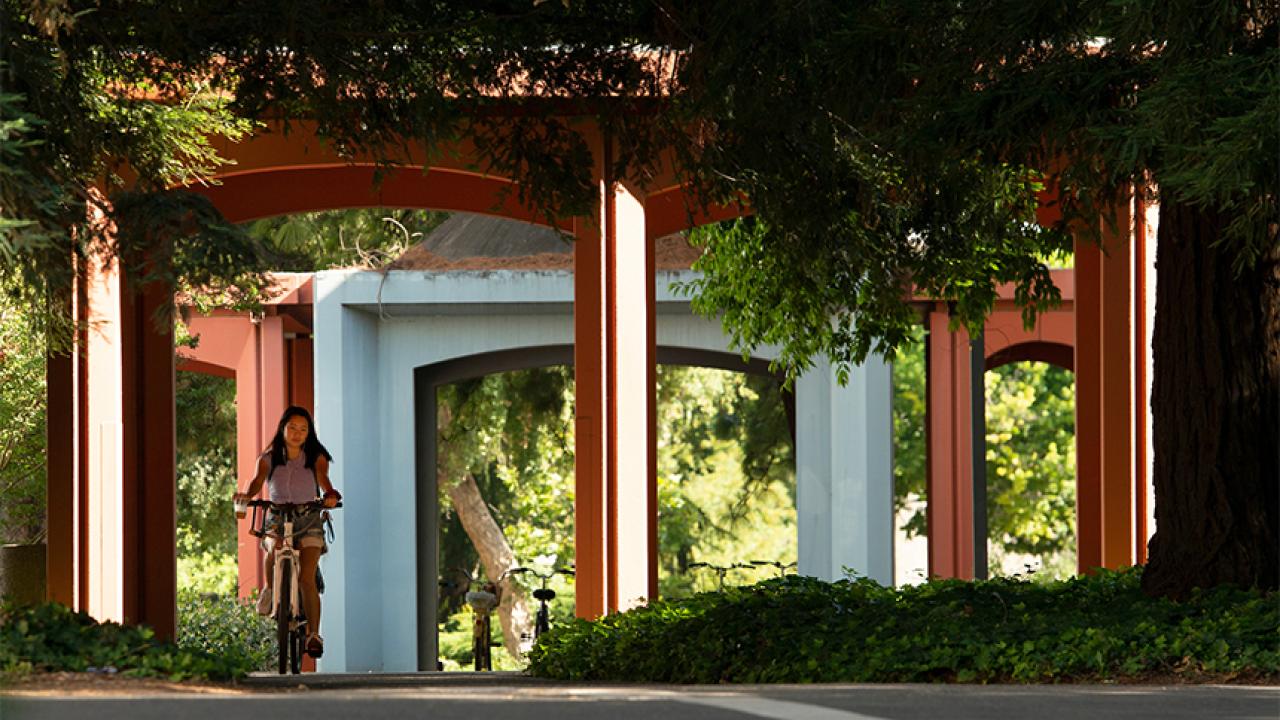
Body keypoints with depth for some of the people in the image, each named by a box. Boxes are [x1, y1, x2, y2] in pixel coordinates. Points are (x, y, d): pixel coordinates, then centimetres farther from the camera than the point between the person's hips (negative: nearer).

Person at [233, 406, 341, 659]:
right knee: (274, 550, -34)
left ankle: (313, 634, -14)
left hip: (308, 522, 0)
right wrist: (246, 494, -37)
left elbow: (323, 479, -15)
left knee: (307, 578, -19)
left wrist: (330, 494, -39)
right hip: (277, 521, 1)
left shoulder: (315, 458, 4)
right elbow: (258, 480, -14)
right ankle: (271, 589, -5)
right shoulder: (269, 459, 5)